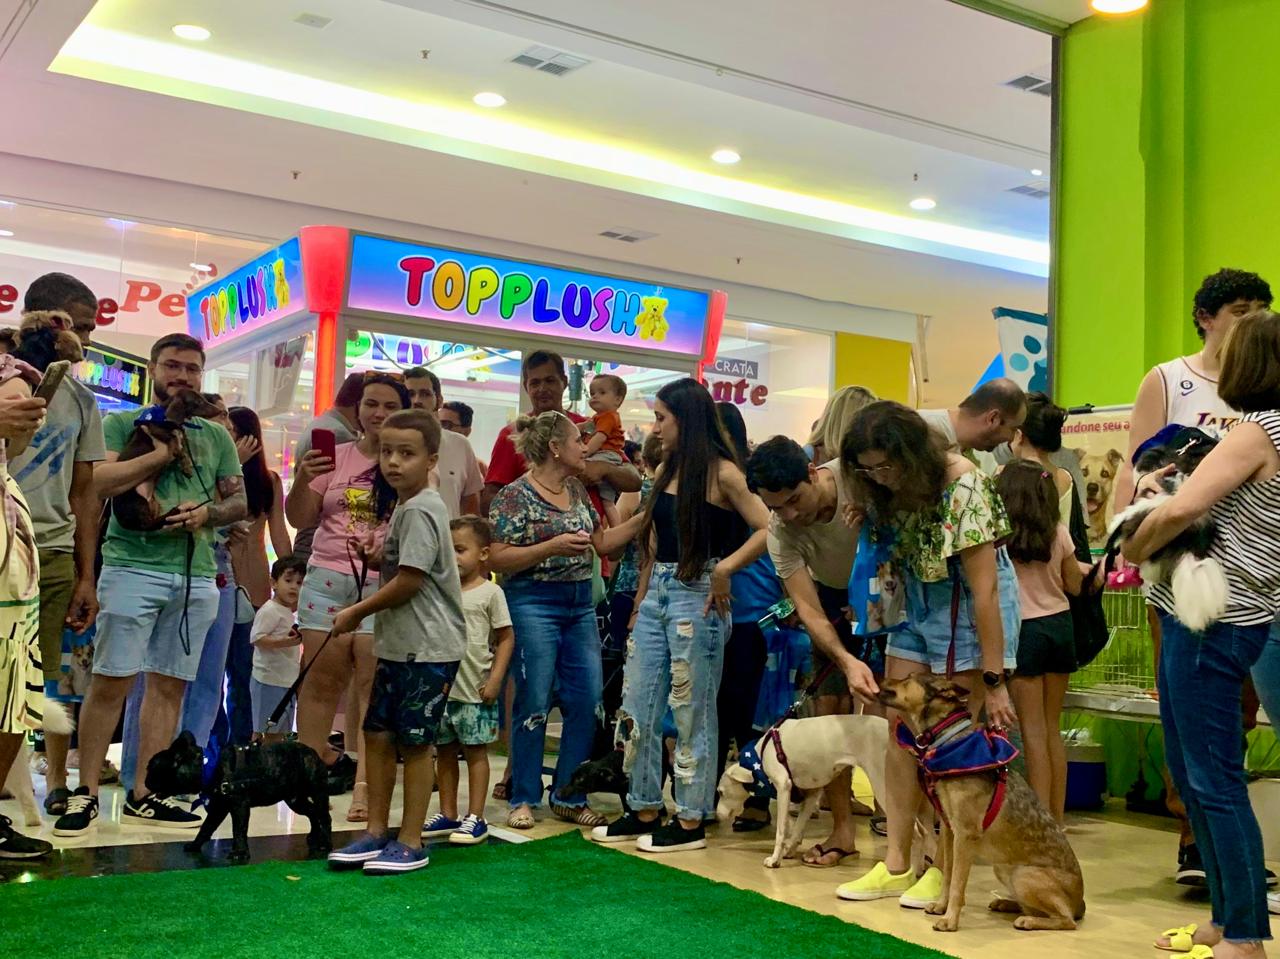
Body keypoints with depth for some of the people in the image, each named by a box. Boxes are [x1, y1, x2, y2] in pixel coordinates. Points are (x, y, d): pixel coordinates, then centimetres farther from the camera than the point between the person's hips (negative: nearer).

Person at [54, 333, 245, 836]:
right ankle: (85, 793, 4)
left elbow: (240, 501, 15)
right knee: (110, 681, -5)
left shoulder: (216, 435, 16)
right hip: (133, 567, -4)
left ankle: (144, 796, 13)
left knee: (169, 685, 6)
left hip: (197, 576, 4)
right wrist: (162, 453, -11)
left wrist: (207, 513, -5)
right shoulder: (122, 423, 6)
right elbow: (97, 481, -10)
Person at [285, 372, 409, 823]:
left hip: (386, 585, -2)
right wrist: (302, 481, -5)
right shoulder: (335, 457, 11)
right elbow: (299, 519, 13)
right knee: (321, 678, 2)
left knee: (374, 680, -7)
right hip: (328, 577, 2)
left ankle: (365, 783, -5)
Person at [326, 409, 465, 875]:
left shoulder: (419, 510, -17)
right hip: (398, 644, 9)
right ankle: (377, 832, 22)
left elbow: (409, 581, -20)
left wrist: (357, 612, -8)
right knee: (377, 733, 11)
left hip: (428, 648, -9)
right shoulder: (404, 506, 13)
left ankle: (410, 844, 10)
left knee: (414, 742, -1)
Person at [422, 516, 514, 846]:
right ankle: (447, 815, 22)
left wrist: (495, 680, -10)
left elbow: (506, 637, -3)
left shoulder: (490, 592, -5)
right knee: (445, 750, 12)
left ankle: (475, 818, 8)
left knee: (475, 750, 2)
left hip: (475, 691, -5)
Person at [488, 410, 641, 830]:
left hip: (581, 605, 7)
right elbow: (498, 559, -13)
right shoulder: (514, 495, -8)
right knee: (534, 705, -2)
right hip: (534, 603, -7)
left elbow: (602, 542, 17)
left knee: (586, 702, 5)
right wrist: (552, 547, -20)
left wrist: (644, 516, 9)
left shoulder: (577, 490, 13)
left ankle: (569, 796, 17)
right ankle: (524, 799, 13)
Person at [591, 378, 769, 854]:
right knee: (637, 704, 9)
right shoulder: (666, 471, 13)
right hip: (655, 592, 8)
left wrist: (724, 569, -18)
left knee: (692, 711, 1)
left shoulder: (722, 473, -9)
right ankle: (645, 810, 22)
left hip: (696, 595, -8)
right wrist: (638, 605, 13)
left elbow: (768, 529, -16)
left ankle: (691, 822, 12)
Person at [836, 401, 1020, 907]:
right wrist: (869, 514, -14)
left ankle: (944, 868, 8)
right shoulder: (889, 489, -6)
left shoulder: (963, 489, -26)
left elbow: (984, 589, -25)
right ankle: (896, 864, 11)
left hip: (969, 608, -7)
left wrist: (993, 680, -23)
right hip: (915, 600, 7)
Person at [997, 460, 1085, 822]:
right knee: (1053, 730, 13)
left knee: (1033, 731, 1)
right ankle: (1056, 817, 20)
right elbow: (1074, 585, 9)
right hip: (1059, 624, 4)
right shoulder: (1058, 533, 1)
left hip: (1025, 629, -4)